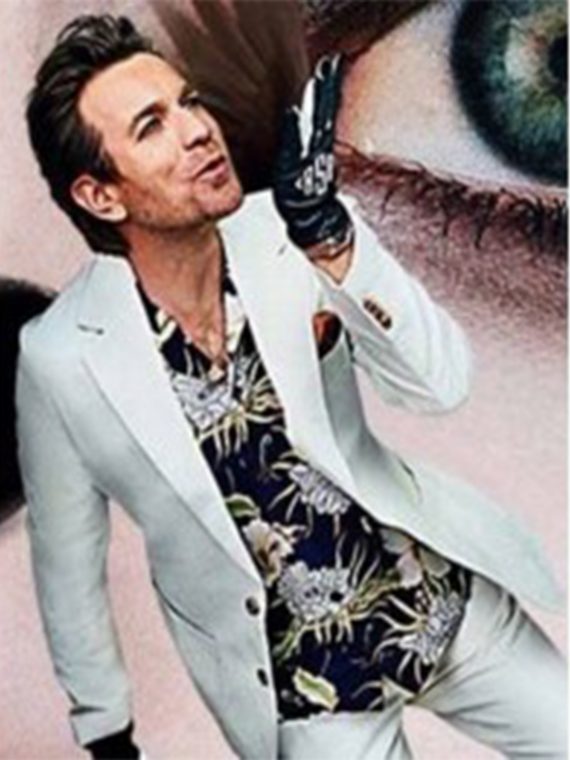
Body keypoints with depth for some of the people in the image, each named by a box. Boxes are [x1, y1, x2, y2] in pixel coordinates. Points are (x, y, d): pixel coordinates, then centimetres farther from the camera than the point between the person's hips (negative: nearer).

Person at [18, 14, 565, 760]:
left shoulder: (284, 235, -15)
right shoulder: (63, 360, -18)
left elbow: (441, 384, -23)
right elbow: (68, 562, -4)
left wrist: (326, 235, -37)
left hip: (448, 597, 2)